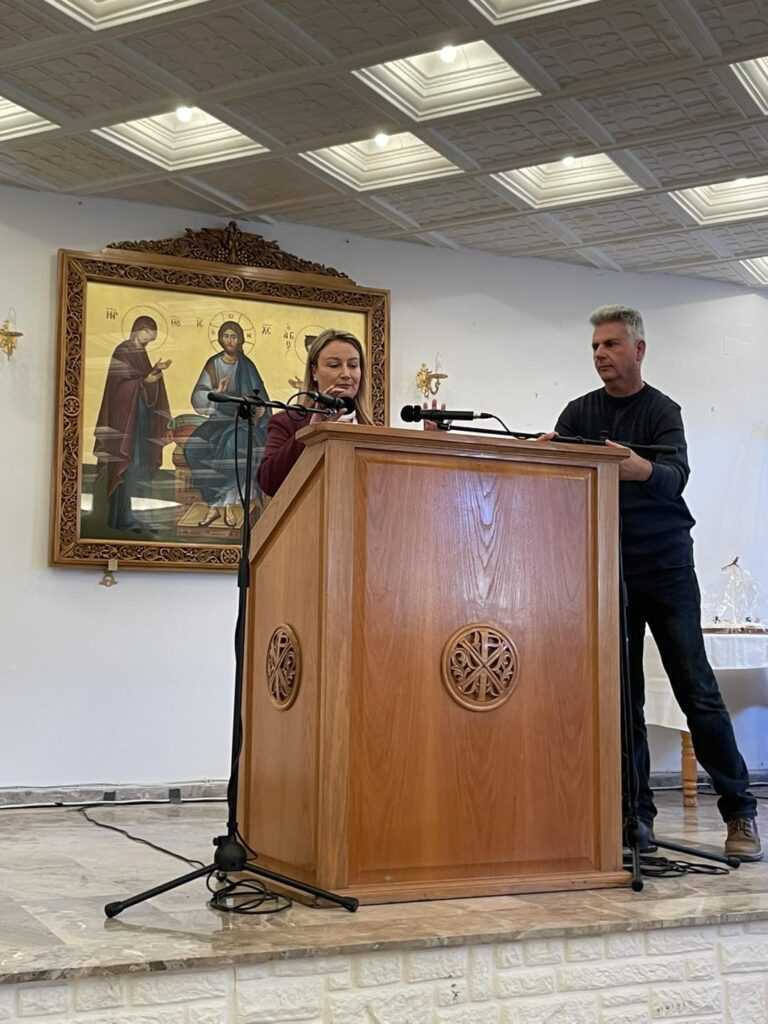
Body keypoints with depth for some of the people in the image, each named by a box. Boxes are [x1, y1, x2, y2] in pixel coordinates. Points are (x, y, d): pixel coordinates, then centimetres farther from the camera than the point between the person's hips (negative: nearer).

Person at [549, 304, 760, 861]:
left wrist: (639, 468, -43)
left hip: (666, 568, -3)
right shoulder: (581, 412, 9)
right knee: (622, 695, 2)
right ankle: (637, 816, 8)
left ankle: (741, 812, 5)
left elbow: (675, 477, -21)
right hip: (609, 570, 3)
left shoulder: (663, 411, -3)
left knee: (698, 691, -4)